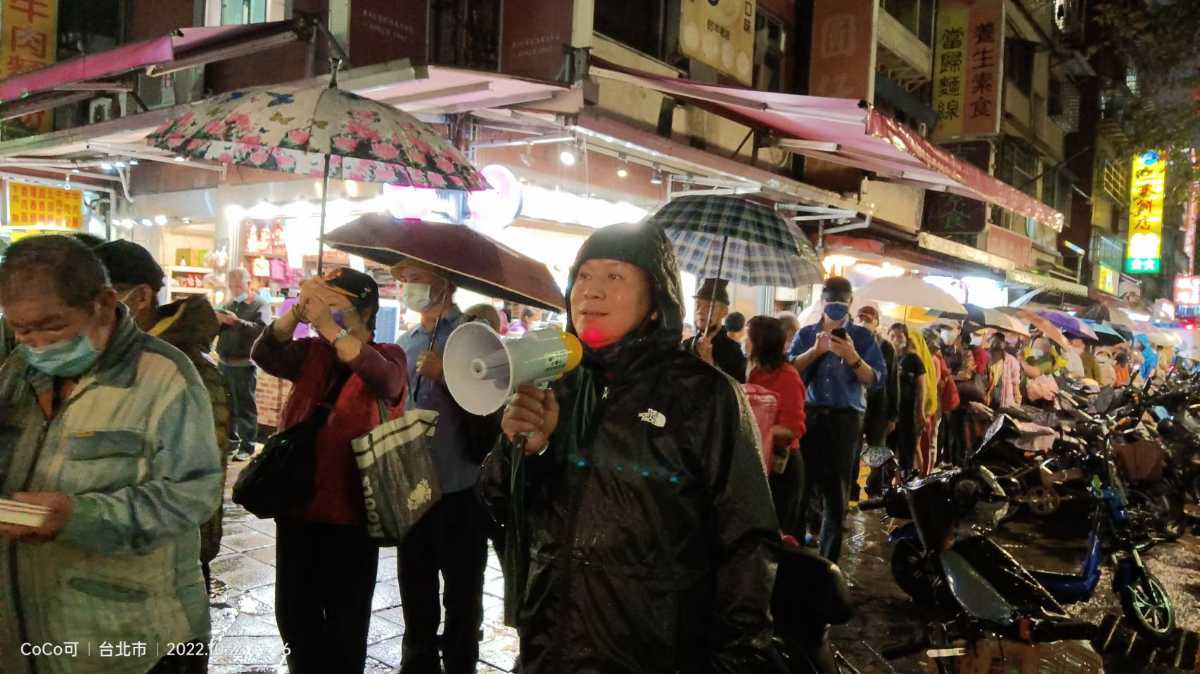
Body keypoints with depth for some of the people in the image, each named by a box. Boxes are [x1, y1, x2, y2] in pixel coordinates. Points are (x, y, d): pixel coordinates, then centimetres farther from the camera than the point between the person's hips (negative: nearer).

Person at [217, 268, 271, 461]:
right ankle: (231, 440, 24)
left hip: (244, 365, -6)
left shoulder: (260, 306, -2)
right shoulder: (228, 305, 16)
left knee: (245, 407, -4)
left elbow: (261, 329, -19)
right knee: (226, 406, 13)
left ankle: (247, 446, 0)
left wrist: (236, 321, -29)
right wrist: (217, 320, -6)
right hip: (224, 363, 6)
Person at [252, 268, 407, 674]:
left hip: (350, 510, -4)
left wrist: (329, 326, -38)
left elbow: (385, 380, -28)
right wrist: (298, 313, -29)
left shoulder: (388, 356, -5)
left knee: (345, 618, 9)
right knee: (292, 611, 17)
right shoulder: (312, 353, 6)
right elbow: (265, 355, -11)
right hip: (298, 504, 4)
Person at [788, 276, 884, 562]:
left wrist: (852, 357, -20)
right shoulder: (806, 334, 8)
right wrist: (815, 350, -17)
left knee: (837, 494, 7)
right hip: (809, 415, 0)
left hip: (846, 420, 0)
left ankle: (828, 562, 18)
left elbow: (877, 380, -5)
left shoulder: (862, 337, 4)